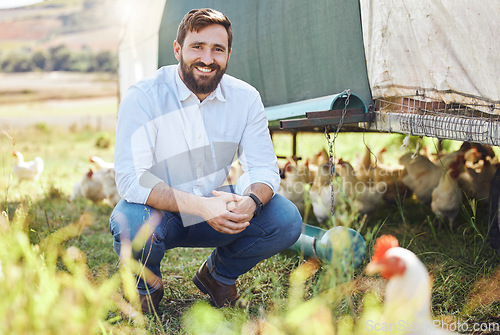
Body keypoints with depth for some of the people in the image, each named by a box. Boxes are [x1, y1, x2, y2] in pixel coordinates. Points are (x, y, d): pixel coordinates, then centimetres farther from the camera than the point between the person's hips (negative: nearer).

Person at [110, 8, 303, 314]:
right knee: (130, 225, -37)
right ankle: (148, 283, 1)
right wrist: (201, 206, -38)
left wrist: (249, 202, -33)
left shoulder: (245, 97, -7)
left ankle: (218, 273, 11)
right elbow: (131, 179, -26)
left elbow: (263, 167, -8)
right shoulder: (143, 97, -19)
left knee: (287, 220, -18)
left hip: (217, 208, 3)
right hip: (160, 213, -3)